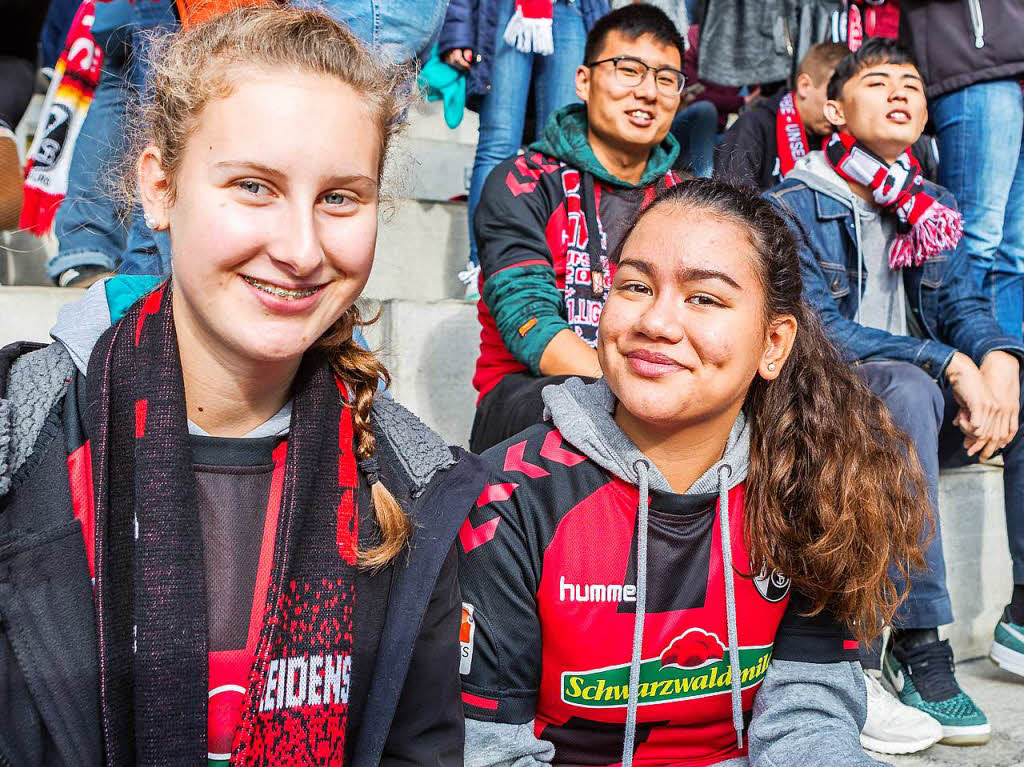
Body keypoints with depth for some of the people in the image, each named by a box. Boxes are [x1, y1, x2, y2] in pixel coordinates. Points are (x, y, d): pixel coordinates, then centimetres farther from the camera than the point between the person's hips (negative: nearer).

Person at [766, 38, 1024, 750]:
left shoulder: (932, 207, 15)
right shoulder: (795, 204, -5)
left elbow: (964, 304, 6)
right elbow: (819, 329, -16)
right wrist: (950, 365, -23)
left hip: (921, 398, 6)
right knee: (907, 388, -36)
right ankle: (918, 645, -34)